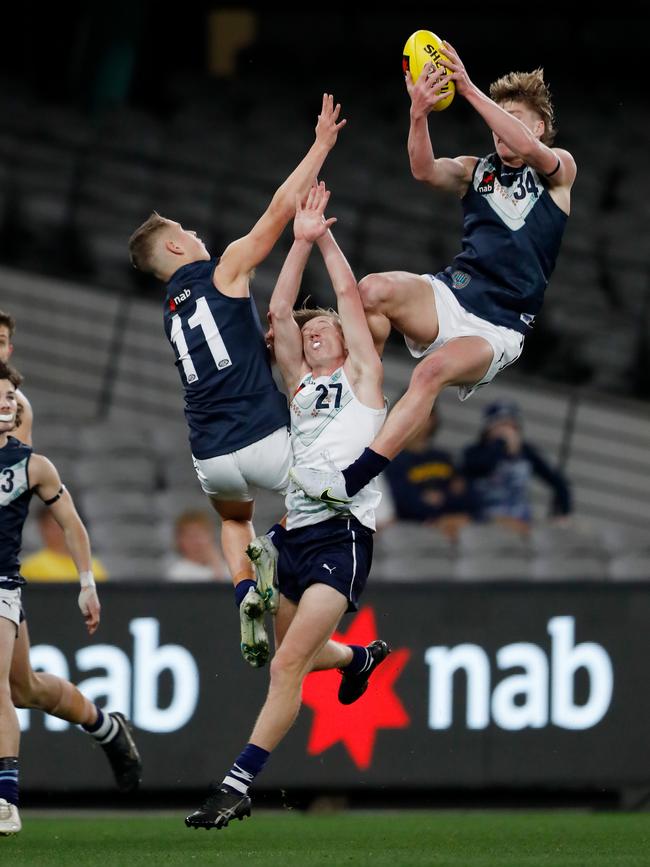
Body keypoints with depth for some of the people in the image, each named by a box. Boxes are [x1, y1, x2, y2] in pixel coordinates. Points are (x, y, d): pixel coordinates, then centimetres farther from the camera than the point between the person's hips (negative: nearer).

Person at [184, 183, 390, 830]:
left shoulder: (361, 376, 9)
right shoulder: (300, 384, 20)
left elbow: (349, 297, 3)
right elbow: (279, 311, 11)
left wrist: (326, 238, 8)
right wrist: (300, 243, 5)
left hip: (343, 532, -7)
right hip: (296, 530, 7)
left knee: (289, 661, -17)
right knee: (290, 652, 20)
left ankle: (239, 784, -21)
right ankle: (361, 656, 51)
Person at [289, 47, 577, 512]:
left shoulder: (559, 170, 8)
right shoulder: (475, 171, 15)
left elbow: (528, 148, -16)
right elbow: (426, 171, -7)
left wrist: (470, 90, -23)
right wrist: (419, 116, -28)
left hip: (499, 328, -4)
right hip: (450, 295, 4)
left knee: (434, 369, -35)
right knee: (374, 290, -29)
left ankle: (352, 480, -42)